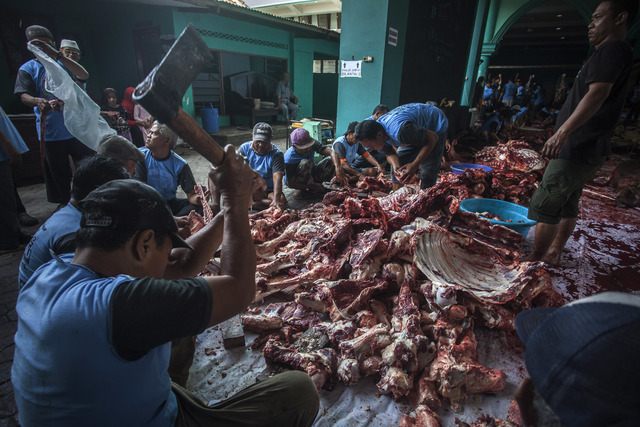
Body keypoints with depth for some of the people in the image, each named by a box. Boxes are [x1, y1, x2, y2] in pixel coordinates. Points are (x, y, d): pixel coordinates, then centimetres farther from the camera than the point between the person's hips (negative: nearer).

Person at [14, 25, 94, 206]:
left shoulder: (63, 64, 9)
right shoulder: (27, 68, 5)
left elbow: (84, 75, -11)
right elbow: (24, 95, -7)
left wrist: (57, 55, -21)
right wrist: (38, 101, -31)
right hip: (50, 130, 0)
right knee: (59, 172, 6)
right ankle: (65, 203, 22)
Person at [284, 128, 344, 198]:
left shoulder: (312, 143, -22)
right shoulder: (289, 158, -31)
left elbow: (332, 152, -34)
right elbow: (290, 184, -27)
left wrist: (338, 169, -52)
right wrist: (313, 187, -29)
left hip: (311, 174, 5)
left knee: (331, 160, -20)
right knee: (305, 163, -37)